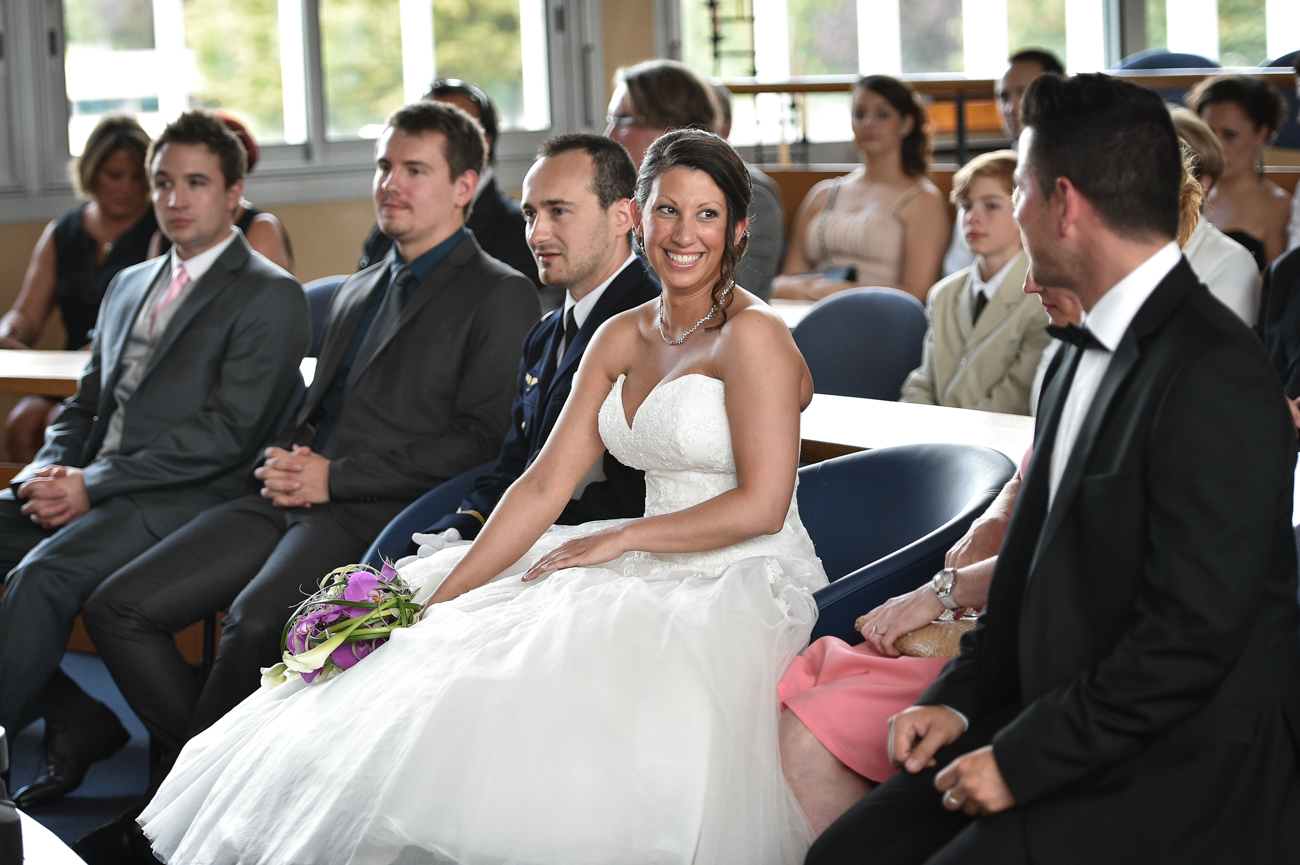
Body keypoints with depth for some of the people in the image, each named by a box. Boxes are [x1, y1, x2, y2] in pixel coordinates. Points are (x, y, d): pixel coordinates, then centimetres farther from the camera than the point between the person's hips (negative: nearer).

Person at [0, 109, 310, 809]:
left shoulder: (270, 297, -2)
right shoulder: (128, 285, 23)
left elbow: (224, 431, -12)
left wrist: (93, 485, -16)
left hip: (185, 497, -8)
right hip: (92, 489, 8)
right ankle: (75, 721, -8)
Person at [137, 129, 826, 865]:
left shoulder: (752, 335, -9)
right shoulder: (622, 337, 12)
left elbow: (761, 505, -15)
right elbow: (545, 485, 8)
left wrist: (620, 538, -9)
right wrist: (443, 602, 0)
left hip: (738, 587, -7)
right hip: (652, 579, 8)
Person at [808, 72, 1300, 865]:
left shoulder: (1215, 377, -19)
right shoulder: (1083, 357, 13)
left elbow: (1192, 635, -22)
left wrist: (1021, 760, -18)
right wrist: (960, 699, 7)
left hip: (1188, 780, -9)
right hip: (1069, 739, 9)